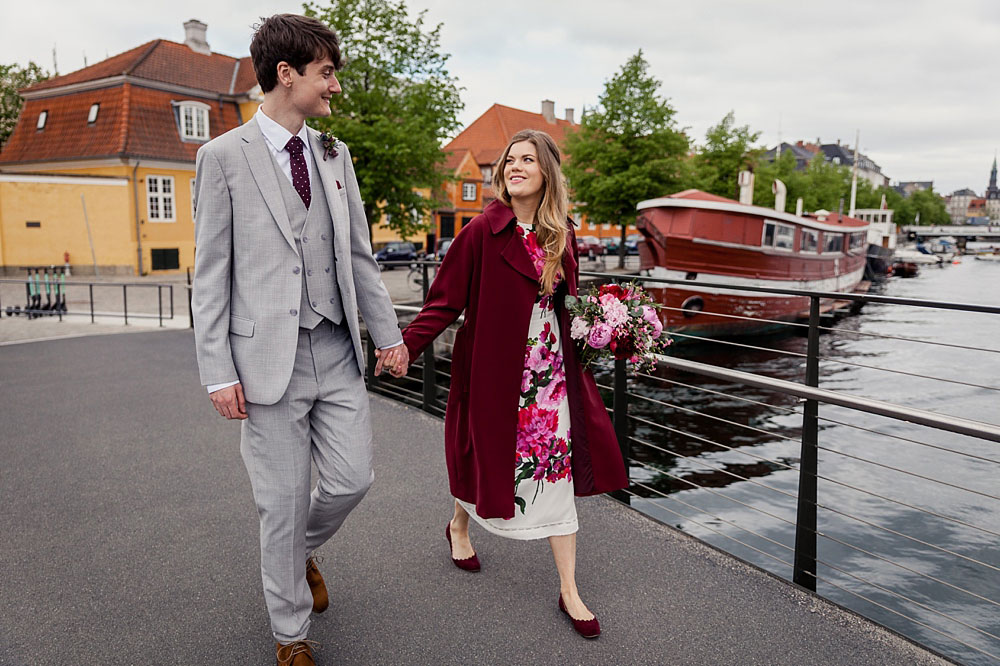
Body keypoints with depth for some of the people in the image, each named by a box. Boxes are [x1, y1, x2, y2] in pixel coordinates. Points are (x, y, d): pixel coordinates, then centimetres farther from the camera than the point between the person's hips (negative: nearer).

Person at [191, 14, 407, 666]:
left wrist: (388, 331, 11)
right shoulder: (224, 156, -3)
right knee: (284, 502, 6)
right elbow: (211, 274, -4)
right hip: (270, 357, -4)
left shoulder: (335, 155, 12)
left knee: (352, 479, 6)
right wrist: (219, 372, -9)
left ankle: (301, 551, 40)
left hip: (338, 350, 5)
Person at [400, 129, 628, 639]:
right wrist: (405, 344, -23)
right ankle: (459, 527, 48)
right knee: (488, 455, 13)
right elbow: (445, 301, -12)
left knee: (559, 470, 3)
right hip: (495, 368, -4)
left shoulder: (561, 235, 5)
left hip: (552, 371, 4)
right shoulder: (483, 232, -10)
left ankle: (569, 591, 16)